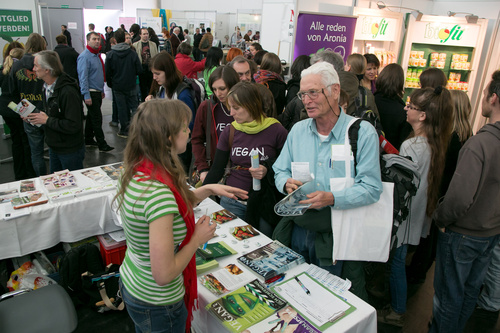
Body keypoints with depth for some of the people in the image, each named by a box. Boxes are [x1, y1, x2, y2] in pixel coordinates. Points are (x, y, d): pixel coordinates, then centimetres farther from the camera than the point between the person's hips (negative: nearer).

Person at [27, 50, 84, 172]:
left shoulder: (68, 92, -26)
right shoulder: (46, 87, 6)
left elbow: (73, 126, -29)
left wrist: (47, 120, -21)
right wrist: (38, 117, 1)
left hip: (70, 151, -9)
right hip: (54, 147, 9)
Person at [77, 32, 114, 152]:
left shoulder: (97, 55, 15)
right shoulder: (84, 56, -14)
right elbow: (83, 77, -19)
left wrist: (102, 90, 24)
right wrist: (86, 95, -23)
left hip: (97, 92, 9)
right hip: (90, 93, -9)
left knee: (92, 117, 16)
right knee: (97, 119, -9)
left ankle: (89, 140, 27)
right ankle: (102, 145, -6)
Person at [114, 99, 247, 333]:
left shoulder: (137, 170, -9)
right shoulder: (158, 192, -35)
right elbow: (164, 275, -31)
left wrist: (208, 190, 1)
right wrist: (198, 239, -17)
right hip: (156, 304, -7)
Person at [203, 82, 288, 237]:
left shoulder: (276, 131, -8)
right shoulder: (230, 132, 1)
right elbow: (217, 170, 4)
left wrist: (267, 171, -20)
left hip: (263, 205, -2)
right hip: (232, 203, 3)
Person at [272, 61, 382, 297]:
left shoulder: (363, 132, -9)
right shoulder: (297, 130, 6)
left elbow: (371, 188, -15)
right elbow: (280, 171, 12)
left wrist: (331, 198, -29)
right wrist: (287, 183, -12)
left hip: (335, 236, -4)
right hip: (297, 231, 4)